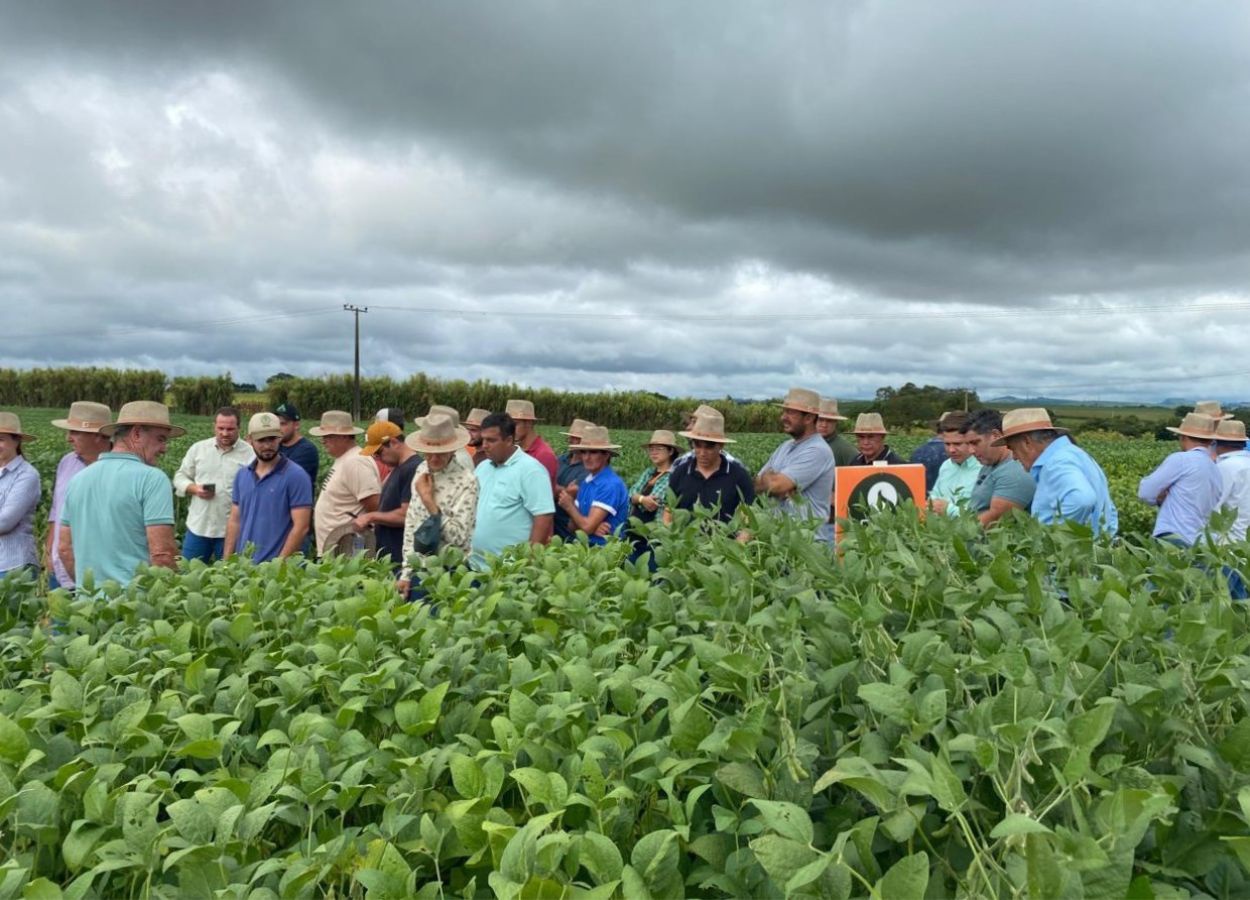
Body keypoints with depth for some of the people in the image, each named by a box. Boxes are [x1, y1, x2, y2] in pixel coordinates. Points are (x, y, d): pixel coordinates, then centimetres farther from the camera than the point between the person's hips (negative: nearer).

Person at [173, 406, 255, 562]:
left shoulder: (250, 454, -6)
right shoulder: (197, 448, 4)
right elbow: (180, 477, 10)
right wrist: (194, 488, -10)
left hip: (231, 530, -3)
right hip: (198, 526, 3)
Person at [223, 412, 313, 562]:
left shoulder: (296, 475, -9)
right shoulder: (241, 475, 8)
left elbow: (301, 526, -13)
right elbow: (235, 521, 12)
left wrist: (280, 562, -16)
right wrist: (227, 561, 5)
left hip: (276, 566, -5)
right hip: (243, 563, 5)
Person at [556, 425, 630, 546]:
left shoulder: (611, 485, -14)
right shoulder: (585, 482, 9)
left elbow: (588, 526, -16)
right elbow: (573, 523, 9)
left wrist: (569, 506, 0)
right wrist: (593, 527, -11)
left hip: (604, 548, -6)